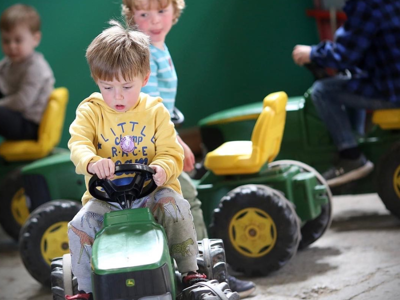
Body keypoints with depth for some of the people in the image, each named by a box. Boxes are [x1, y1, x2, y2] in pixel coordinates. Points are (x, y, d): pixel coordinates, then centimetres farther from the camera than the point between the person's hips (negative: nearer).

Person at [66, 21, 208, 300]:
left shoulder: (156, 111, 4)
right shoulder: (91, 111, 2)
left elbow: (171, 152, -2)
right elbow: (78, 144, -15)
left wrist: (162, 169, -27)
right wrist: (92, 162, -40)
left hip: (150, 193, 0)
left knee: (176, 206, -28)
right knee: (80, 225, -23)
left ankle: (190, 272, -13)